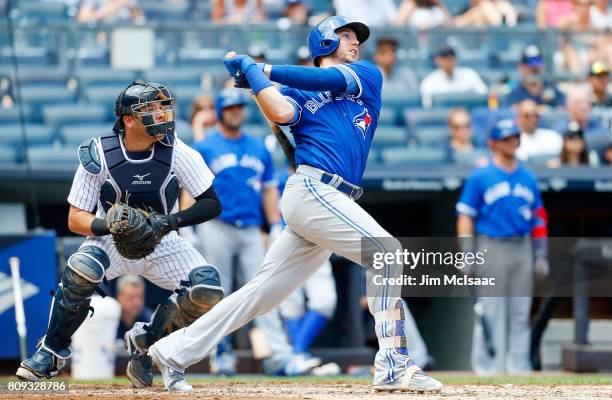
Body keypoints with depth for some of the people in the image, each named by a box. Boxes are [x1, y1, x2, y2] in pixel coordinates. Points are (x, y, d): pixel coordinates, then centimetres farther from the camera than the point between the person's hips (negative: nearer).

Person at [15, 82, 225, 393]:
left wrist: (174, 220, -29)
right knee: (81, 270, -35)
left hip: (162, 244, 2)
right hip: (111, 240, -2)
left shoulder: (177, 152, -15)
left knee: (207, 290, -23)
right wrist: (106, 224, -34)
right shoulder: (98, 155, -17)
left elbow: (212, 203, -11)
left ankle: (144, 344, 4)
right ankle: (52, 351, -10)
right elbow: (75, 219, -13)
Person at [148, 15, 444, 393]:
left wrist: (260, 68, 5)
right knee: (387, 252, -18)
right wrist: (253, 72, -2)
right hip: (312, 189, -6)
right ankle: (393, 365, -22)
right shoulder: (299, 93, 9)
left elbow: (332, 80, 3)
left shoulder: (368, 75, 22)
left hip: (331, 202, 6)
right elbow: (280, 112, -14)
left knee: (262, 293, 6)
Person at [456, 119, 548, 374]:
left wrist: (540, 255, 10)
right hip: (491, 247, -4)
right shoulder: (480, 178, -1)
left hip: (522, 248, 5)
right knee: (490, 310, -6)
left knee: (520, 312, 6)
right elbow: (466, 215, -4)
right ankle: (488, 367, -4)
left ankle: (518, 366, 10)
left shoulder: (528, 179, 13)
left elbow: (538, 217, 16)